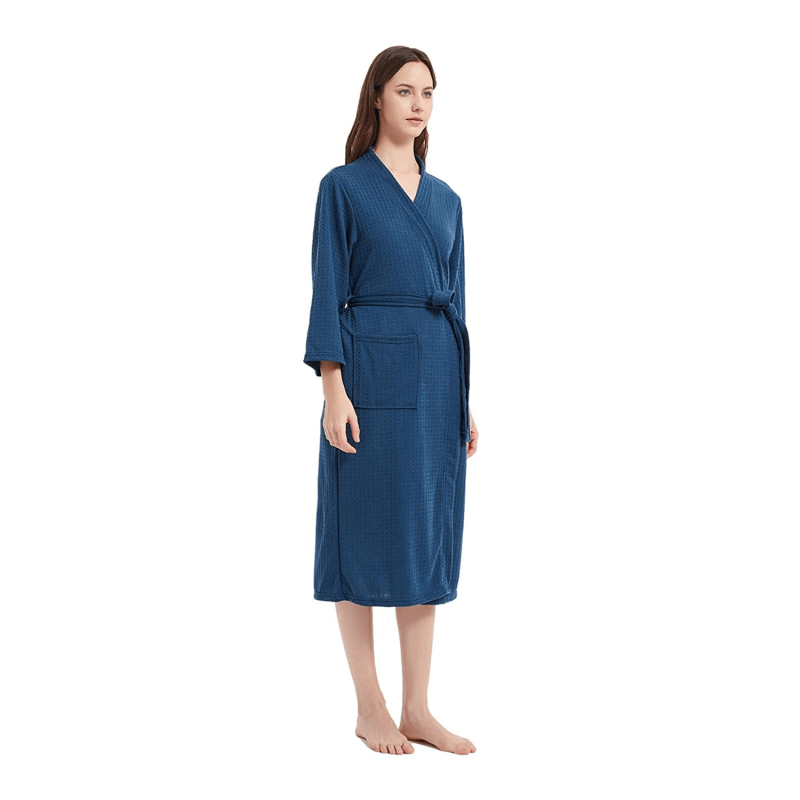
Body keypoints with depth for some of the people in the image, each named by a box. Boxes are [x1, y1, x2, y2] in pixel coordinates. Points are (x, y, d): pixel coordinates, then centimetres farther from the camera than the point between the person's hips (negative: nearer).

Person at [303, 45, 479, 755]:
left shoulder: (446, 199, 15)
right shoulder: (343, 187, -1)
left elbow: (454, 299, 16)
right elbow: (327, 295, -6)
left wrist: (465, 401, 13)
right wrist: (334, 389, -15)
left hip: (437, 376, 6)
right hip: (372, 372, -6)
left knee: (428, 534, 7)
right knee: (367, 534, -1)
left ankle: (418, 709, 14)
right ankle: (370, 709, 10)